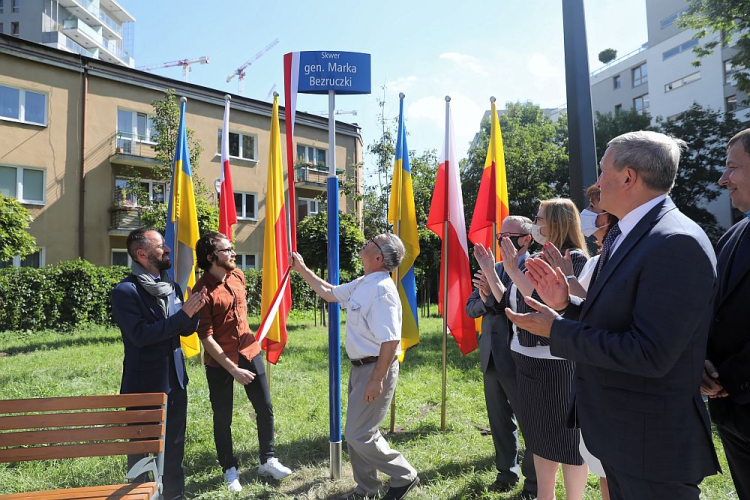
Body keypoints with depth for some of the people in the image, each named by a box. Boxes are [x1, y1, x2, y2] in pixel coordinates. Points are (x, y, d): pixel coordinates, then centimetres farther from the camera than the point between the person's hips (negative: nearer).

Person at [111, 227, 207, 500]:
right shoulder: (125, 290, -14)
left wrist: (194, 310, -10)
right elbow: (139, 334, -25)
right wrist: (183, 313, -24)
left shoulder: (172, 286, 7)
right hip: (144, 384, -6)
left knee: (175, 444, 17)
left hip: (175, 380, 6)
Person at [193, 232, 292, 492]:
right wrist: (233, 370, -19)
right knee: (223, 418, 9)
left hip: (249, 352, 6)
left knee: (265, 408, 10)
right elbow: (206, 337, -18)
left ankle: (267, 460, 28)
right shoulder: (203, 290, -19)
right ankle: (230, 469, 29)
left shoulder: (238, 276, 0)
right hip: (220, 362, -5)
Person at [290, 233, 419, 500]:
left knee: (359, 434, -2)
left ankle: (404, 476, 18)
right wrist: (302, 269, 20)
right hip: (360, 367, 10)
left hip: (375, 369, -10)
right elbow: (329, 293, 22)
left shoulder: (382, 289, -23)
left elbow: (391, 340, -27)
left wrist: (377, 380, -25)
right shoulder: (362, 284, 7)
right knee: (356, 431, 18)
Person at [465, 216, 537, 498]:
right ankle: (507, 472, 35)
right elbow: (471, 308, 8)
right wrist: (485, 300, -12)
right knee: (499, 421, 18)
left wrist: (494, 293, -25)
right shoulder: (493, 270, 11)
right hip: (491, 357, 7)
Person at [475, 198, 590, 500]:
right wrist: (489, 270, 9)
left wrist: (514, 271, -27)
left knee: (567, 436, 7)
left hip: (557, 362, -8)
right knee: (540, 433, 19)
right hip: (527, 359, 9)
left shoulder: (575, 259, -13)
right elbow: (508, 304, 13)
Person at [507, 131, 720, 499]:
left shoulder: (677, 244, -23)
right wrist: (566, 304, -3)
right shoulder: (622, 234, 7)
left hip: (652, 441, -9)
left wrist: (557, 329, -21)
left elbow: (650, 354, -28)